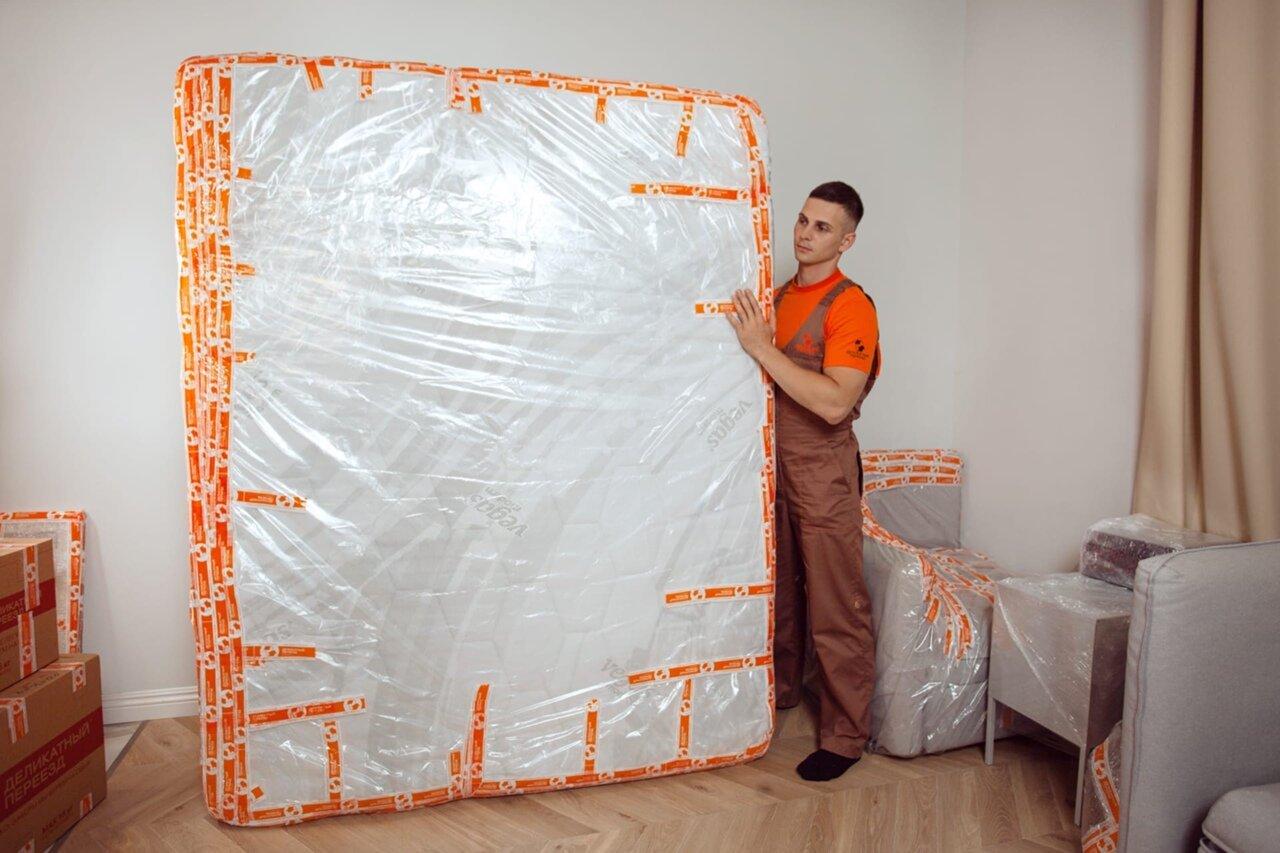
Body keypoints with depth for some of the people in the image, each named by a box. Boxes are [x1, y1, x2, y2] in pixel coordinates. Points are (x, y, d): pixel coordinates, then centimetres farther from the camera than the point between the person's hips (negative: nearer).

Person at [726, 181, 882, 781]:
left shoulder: (851, 307, -14)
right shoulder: (780, 294, 10)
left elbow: (834, 403, -26)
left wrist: (762, 348, -25)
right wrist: (753, 340, 2)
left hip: (823, 468, -7)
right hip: (774, 462, 8)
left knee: (835, 610, 2)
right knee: (778, 590, 20)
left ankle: (845, 735, 16)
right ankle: (781, 690, 39)